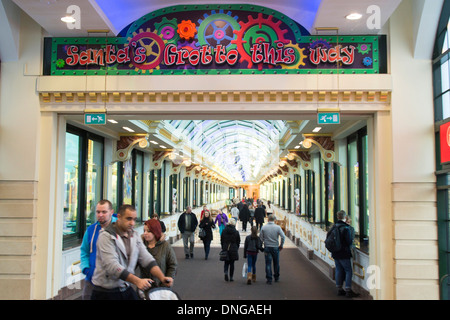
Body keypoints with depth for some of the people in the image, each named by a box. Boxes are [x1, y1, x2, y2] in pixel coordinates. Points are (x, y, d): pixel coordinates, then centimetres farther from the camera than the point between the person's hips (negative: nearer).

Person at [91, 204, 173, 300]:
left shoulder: (135, 236, 6)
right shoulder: (106, 236, -15)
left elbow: (147, 259, -1)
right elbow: (111, 265, -25)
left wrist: (162, 278, -17)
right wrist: (137, 281, -33)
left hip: (127, 289, 6)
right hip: (106, 292, -6)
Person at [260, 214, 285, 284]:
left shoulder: (263, 227, -3)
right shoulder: (277, 227, -6)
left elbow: (261, 238, 0)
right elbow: (283, 237, -12)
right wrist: (281, 245, 0)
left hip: (267, 247, 0)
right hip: (275, 247, 0)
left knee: (268, 263, 3)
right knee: (276, 263, 16)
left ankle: (269, 279, 0)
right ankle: (276, 277, 29)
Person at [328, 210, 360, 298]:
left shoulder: (333, 227, 5)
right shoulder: (346, 228, -17)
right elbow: (349, 242, -15)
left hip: (335, 253, 7)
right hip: (344, 254, -7)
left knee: (339, 270, 14)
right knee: (348, 271, 1)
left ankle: (339, 289, 19)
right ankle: (348, 291, 0)